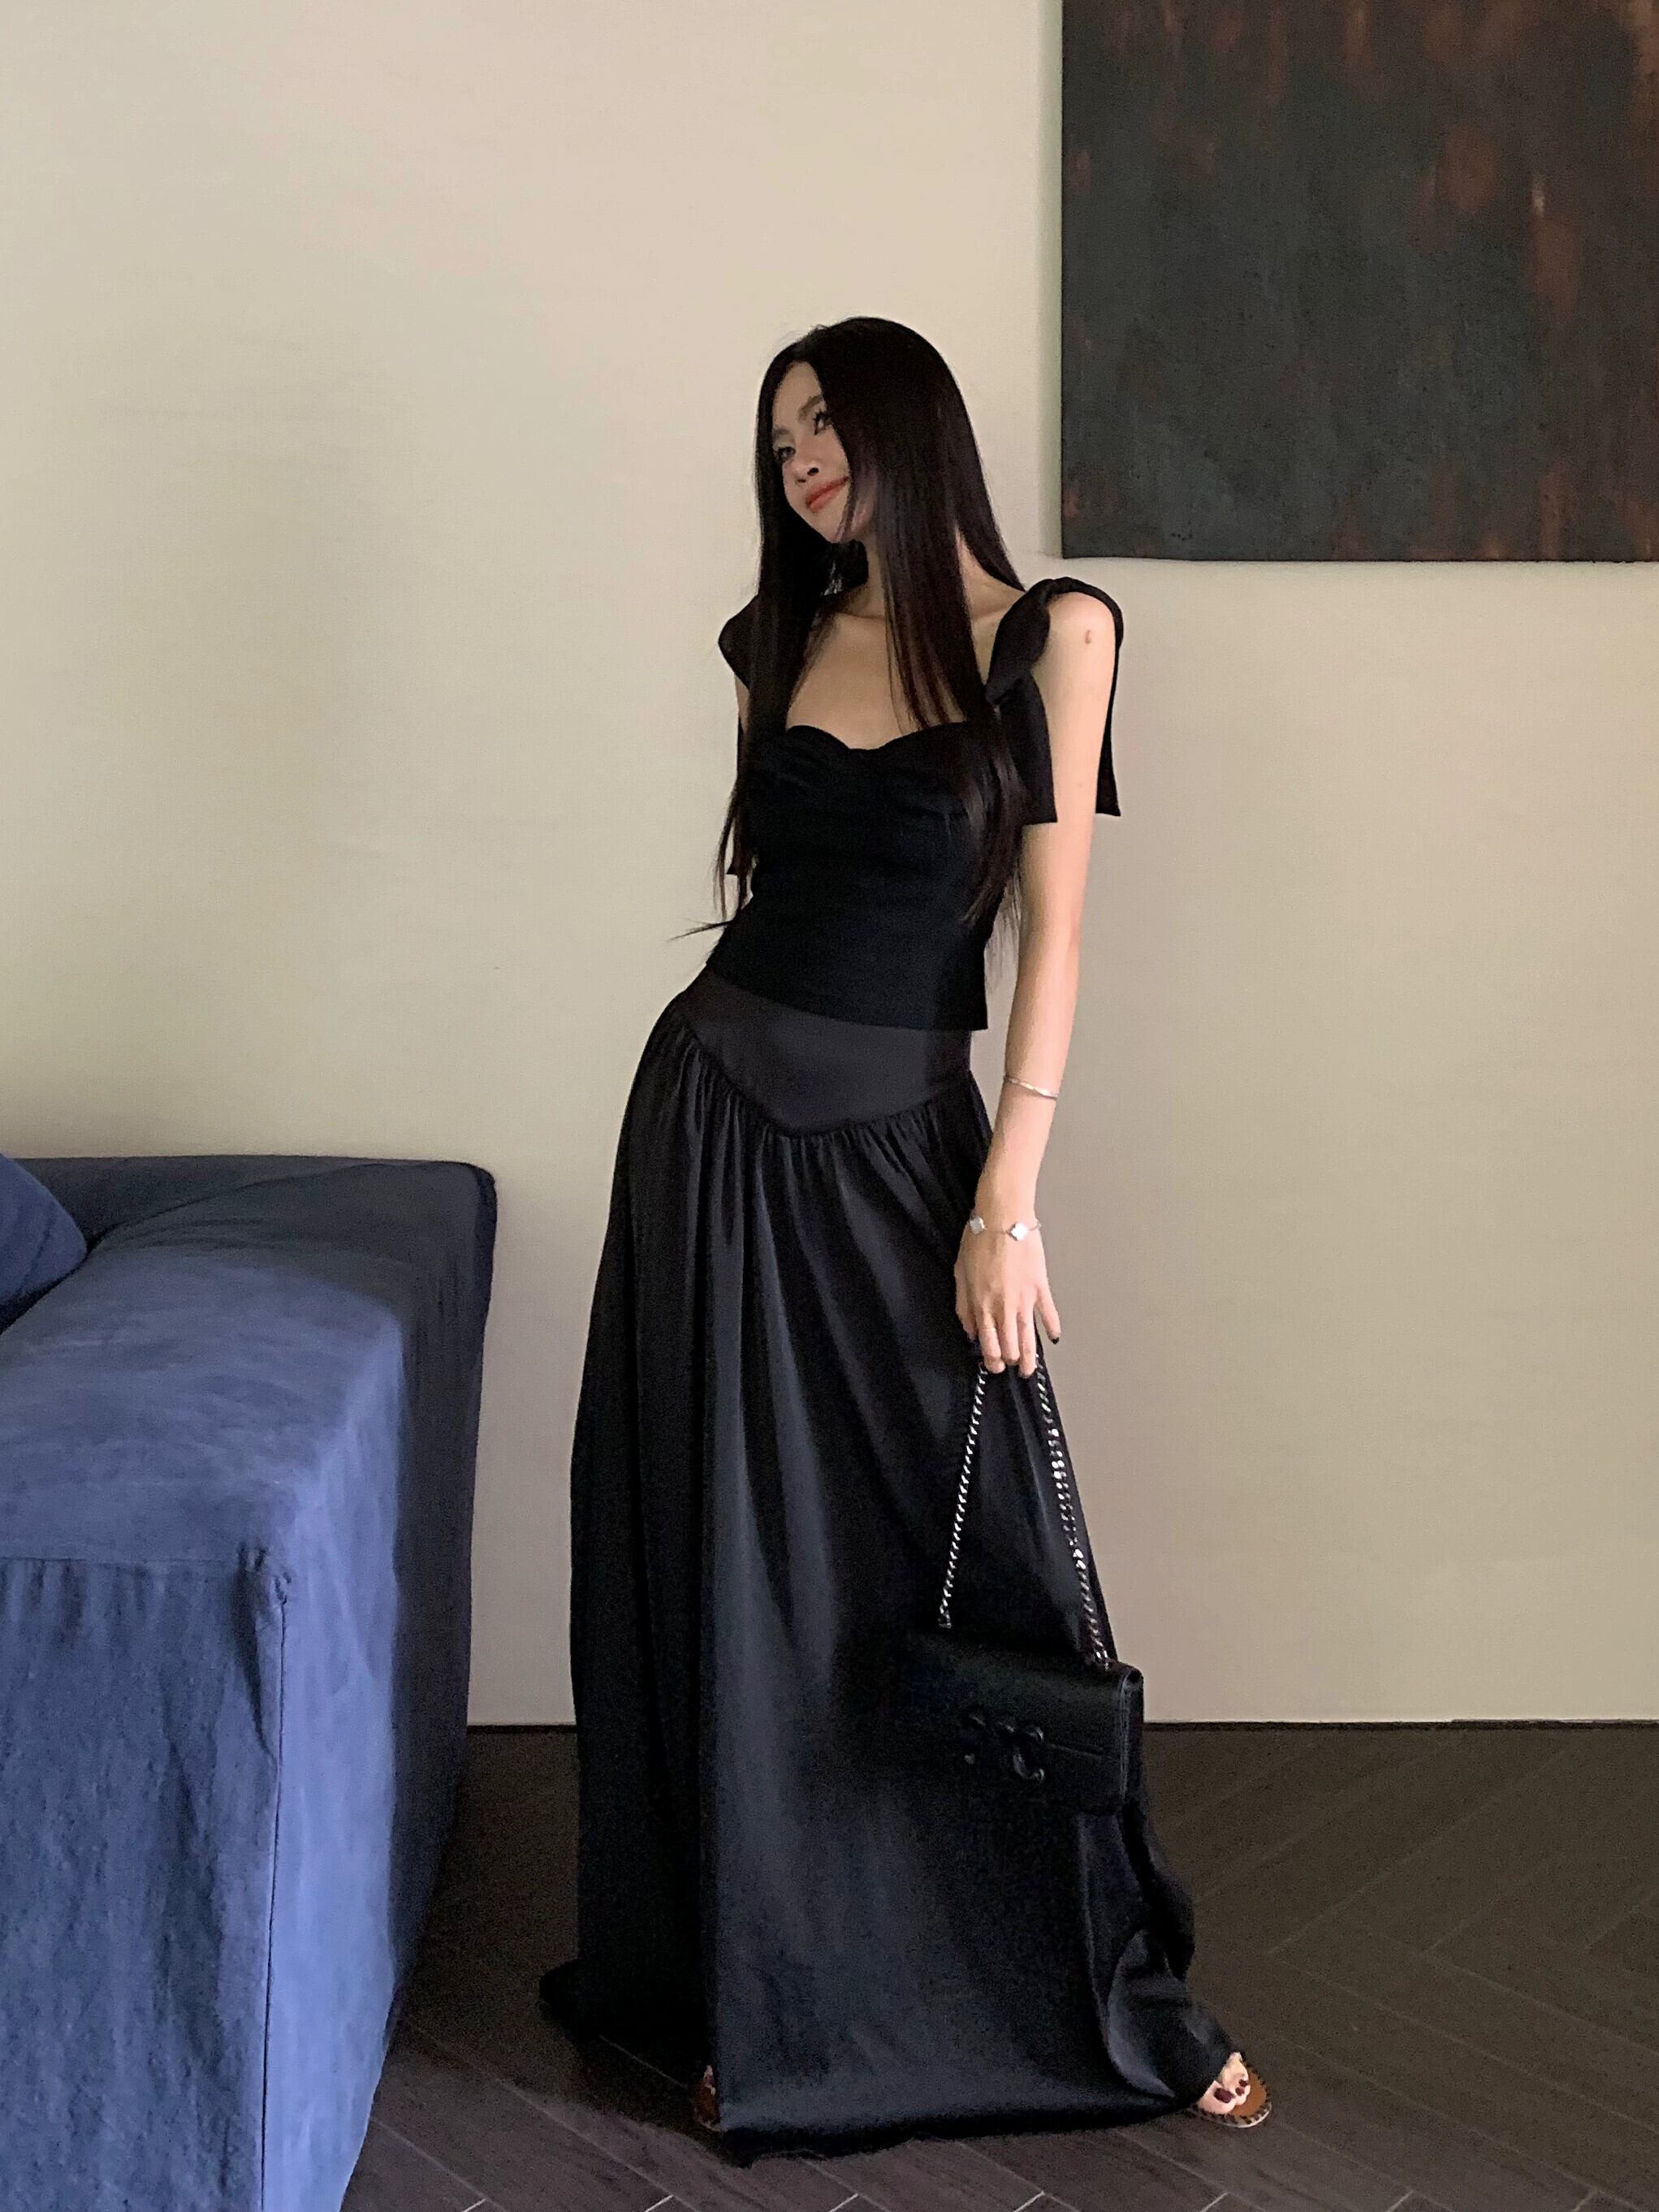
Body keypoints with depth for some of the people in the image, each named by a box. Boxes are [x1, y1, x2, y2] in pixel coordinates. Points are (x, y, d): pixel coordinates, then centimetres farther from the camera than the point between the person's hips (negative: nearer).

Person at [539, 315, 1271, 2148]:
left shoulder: (1050, 632, -3)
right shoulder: (784, 638, 9)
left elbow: (1052, 930, -8)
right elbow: (768, 879, 13)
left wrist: (1008, 1202, -12)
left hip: (903, 1139, -3)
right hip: (720, 1111, 4)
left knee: (978, 1548, 1)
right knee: (736, 1562, 7)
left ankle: (1115, 1992, 21)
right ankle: (760, 2000, 23)